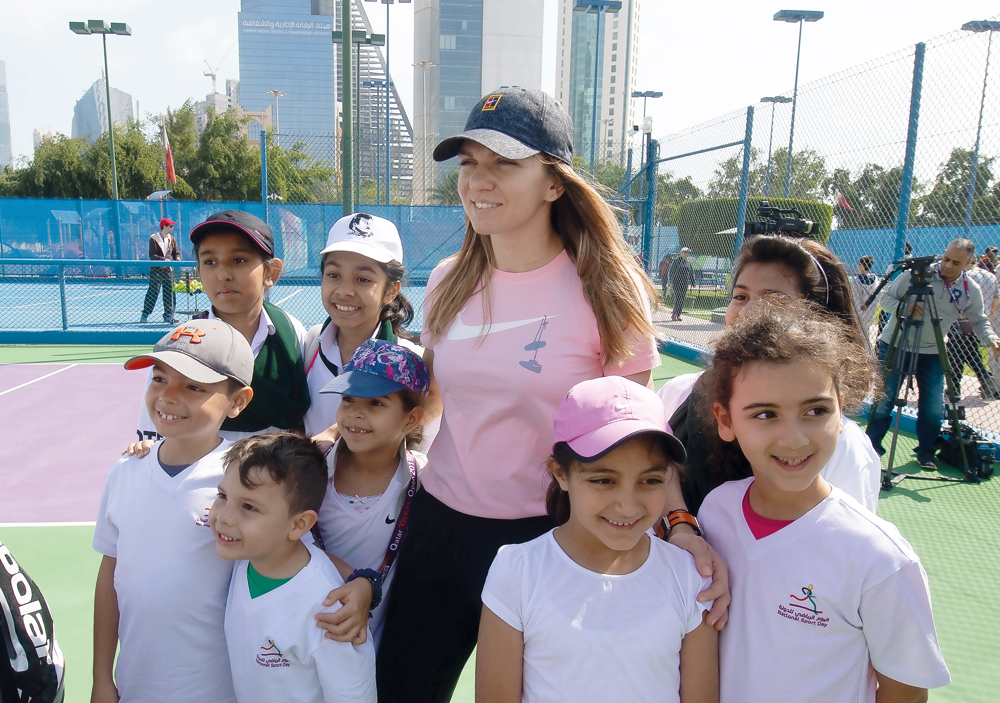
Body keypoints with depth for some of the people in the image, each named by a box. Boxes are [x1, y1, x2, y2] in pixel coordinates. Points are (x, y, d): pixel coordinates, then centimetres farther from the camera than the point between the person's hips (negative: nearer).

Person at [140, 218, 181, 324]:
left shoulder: (172, 239, 11)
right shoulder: (154, 238, -5)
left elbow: (176, 253, 12)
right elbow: (152, 255, -12)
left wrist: (177, 259, -10)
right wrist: (164, 259, -25)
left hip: (168, 270, 5)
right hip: (156, 270, -5)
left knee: (169, 293, 6)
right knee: (152, 292, -4)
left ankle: (168, 315, 13)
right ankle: (145, 315, 5)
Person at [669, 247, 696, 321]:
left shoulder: (688, 262, 14)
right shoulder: (676, 260, -4)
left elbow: (691, 273, 20)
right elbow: (671, 271, -5)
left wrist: (693, 283, 15)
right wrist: (671, 282, -11)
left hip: (685, 283, 6)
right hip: (676, 282, -6)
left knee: (682, 299, 4)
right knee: (678, 298, -13)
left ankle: (678, 314, 11)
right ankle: (674, 315, -8)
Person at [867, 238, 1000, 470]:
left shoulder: (971, 290, -2)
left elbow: (978, 320, 10)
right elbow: (887, 296, -7)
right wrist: (903, 307, -27)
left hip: (932, 353, 3)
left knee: (933, 407, 3)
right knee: (884, 400, -1)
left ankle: (926, 452, 22)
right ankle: (871, 449, 11)